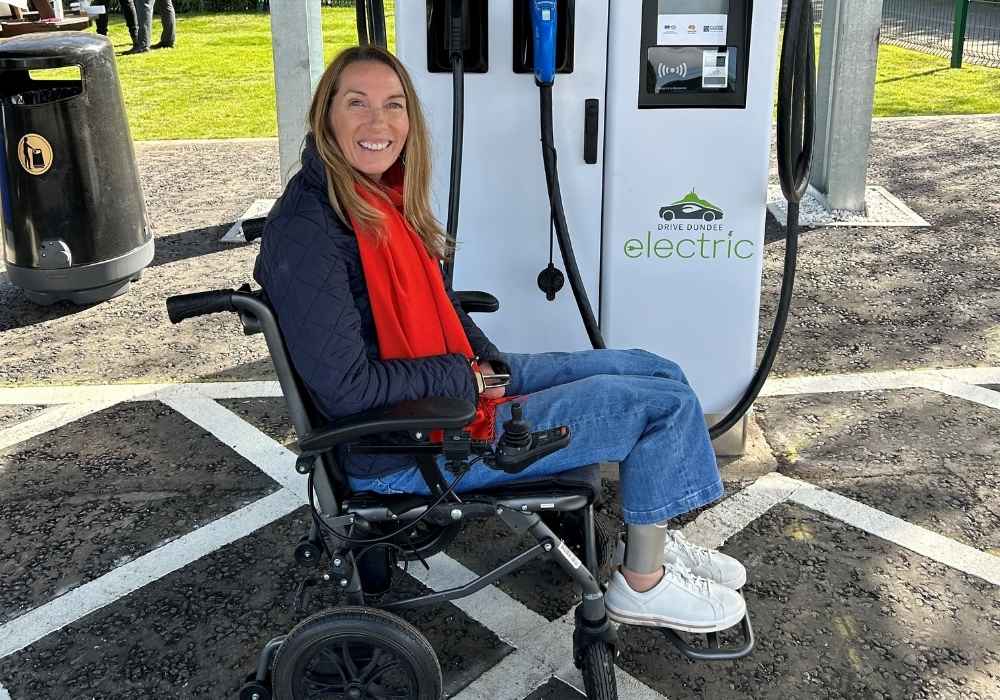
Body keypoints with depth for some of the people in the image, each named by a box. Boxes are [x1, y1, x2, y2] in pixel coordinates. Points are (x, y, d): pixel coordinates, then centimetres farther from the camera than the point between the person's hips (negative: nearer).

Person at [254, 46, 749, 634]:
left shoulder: (383, 196, 4)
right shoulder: (306, 232, -23)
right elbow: (345, 388, -26)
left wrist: (491, 363, 0)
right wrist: (466, 377, -15)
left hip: (463, 382, 9)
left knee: (656, 372, 11)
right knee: (664, 403, -7)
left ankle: (653, 539, 27)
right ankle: (642, 585, 12)